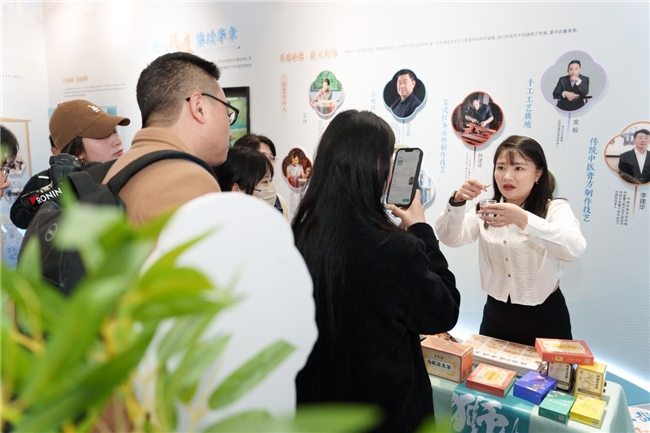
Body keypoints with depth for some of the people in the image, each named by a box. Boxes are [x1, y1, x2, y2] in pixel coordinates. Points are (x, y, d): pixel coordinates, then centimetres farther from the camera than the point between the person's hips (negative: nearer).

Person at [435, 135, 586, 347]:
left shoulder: (555, 208, -10)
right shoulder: (487, 209, 2)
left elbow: (575, 248, -30)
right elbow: (450, 238, -12)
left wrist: (522, 219, -44)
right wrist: (457, 201, -30)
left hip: (544, 319, -3)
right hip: (495, 315, 3)